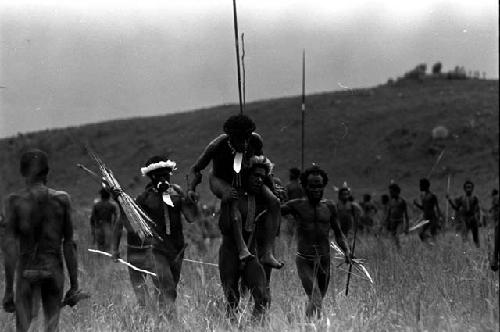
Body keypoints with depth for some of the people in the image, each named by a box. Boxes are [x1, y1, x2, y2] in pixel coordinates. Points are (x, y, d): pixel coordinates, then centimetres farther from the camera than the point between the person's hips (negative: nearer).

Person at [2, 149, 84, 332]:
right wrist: (74, 285, 6)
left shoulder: (14, 201, -5)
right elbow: (68, 245, 1)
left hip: (27, 270, -2)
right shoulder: (62, 200, -1)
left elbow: (10, 247, -9)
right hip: (54, 269, 2)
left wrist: (8, 289, -7)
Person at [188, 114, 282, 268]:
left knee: (274, 202, -19)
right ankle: (242, 248, -48)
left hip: (245, 179, 4)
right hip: (220, 181, -4)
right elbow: (196, 169, -17)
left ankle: (267, 253, -25)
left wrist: (271, 185, 3)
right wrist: (192, 189, -32)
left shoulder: (255, 140, -20)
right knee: (232, 197, -40)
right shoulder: (217, 145, -28)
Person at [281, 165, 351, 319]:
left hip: (324, 261, 4)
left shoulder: (329, 206, 7)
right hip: (304, 261, -4)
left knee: (319, 299, 11)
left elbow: (338, 233, 16)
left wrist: (346, 250, 2)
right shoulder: (297, 205, -1)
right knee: (315, 299, -23)